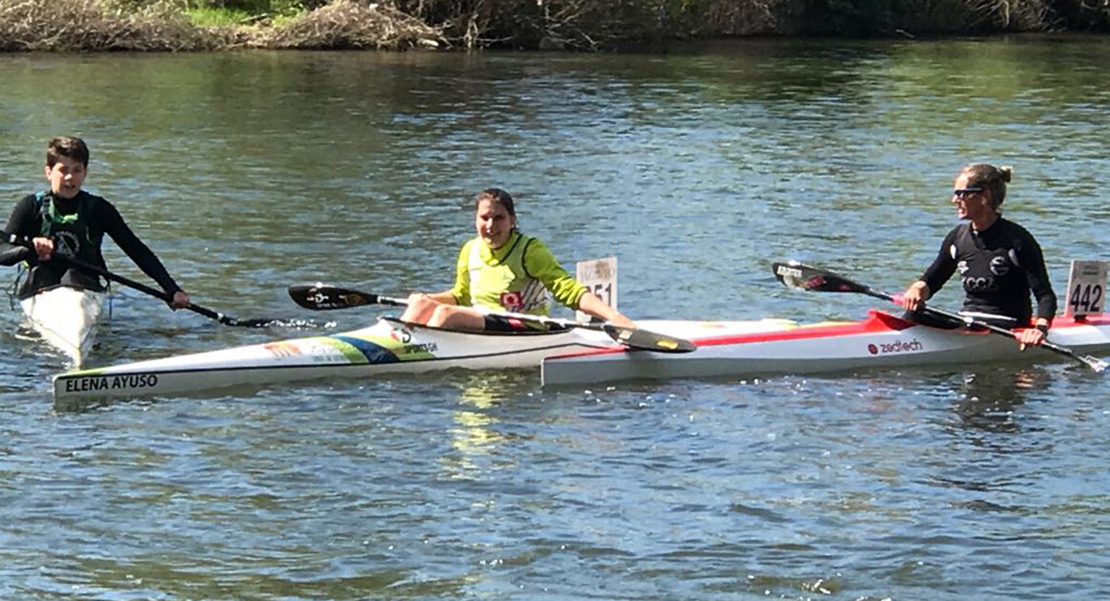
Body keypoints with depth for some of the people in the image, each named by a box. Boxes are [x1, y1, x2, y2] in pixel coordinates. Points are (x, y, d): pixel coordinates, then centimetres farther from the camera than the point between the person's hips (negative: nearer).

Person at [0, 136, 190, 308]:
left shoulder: (98, 209, 4)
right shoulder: (31, 207, 3)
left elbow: (137, 250, 2)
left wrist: (173, 290, -6)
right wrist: (31, 249, -30)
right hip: (37, 288, 1)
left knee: (73, 276, -32)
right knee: (38, 272, -30)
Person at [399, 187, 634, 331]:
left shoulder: (529, 251, -9)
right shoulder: (470, 251, 9)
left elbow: (571, 290, -15)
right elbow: (460, 296, 24)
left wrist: (613, 316, -29)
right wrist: (427, 299, 5)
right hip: (480, 326, 7)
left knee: (445, 314, -27)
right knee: (422, 305, -12)